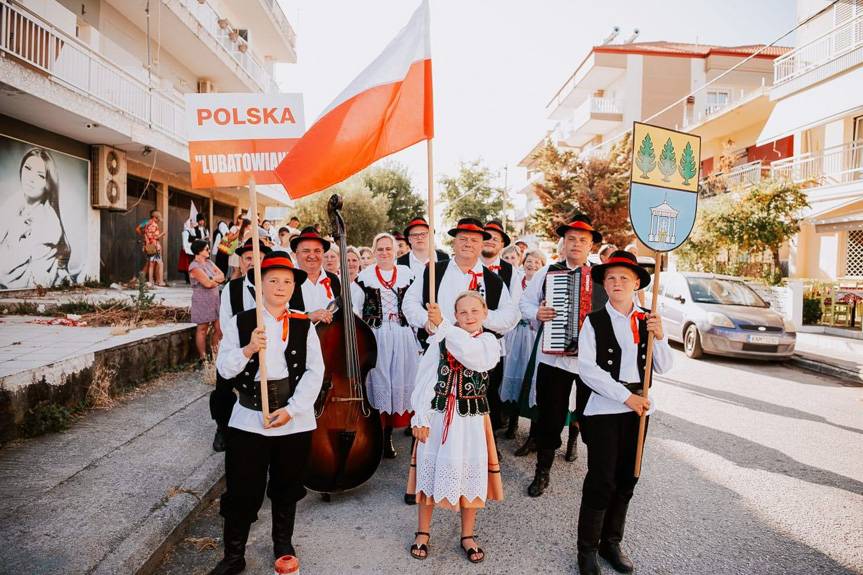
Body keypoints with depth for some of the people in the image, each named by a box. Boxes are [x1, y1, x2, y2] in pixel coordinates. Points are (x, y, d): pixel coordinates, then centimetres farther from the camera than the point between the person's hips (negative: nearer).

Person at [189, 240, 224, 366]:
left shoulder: (209, 262, 13)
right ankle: (202, 357, 9)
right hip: (202, 302, -7)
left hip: (215, 301, 7)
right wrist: (217, 281, -1)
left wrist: (212, 279, -12)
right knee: (202, 329, 1)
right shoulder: (194, 266, -12)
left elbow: (222, 276, 6)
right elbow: (207, 283, -20)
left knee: (219, 328, 6)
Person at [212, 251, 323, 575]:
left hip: (295, 420, 1)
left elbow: (315, 372, -4)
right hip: (249, 419, -1)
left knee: (286, 487, 16)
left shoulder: (304, 325, 1)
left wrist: (291, 409, -14)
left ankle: (283, 544, 37)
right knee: (242, 490, 5)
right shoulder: (240, 322, 0)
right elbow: (224, 369, -5)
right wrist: (248, 350, -24)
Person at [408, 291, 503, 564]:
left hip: (472, 418, 0)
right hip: (438, 415, 0)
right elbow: (425, 378, -5)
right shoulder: (440, 339, -3)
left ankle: (467, 536, 31)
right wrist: (420, 417, -11)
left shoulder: (489, 342, -2)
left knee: (471, 474, 10)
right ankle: (423, 532, 31)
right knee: (430, 470, 11)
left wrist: (441, 324, -27)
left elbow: (475, 356, -25)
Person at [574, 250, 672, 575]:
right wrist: (626, 396, -17)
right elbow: (587, 369, -13)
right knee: (601, 480, -2)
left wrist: (659, 336, -11)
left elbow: (663, 367, 5)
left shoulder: (647, 321, 5)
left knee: (627, 478, 12)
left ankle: (612, 543, 30)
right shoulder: (594, 321, -7)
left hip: (638, 408, 4)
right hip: (602, 408, -4)